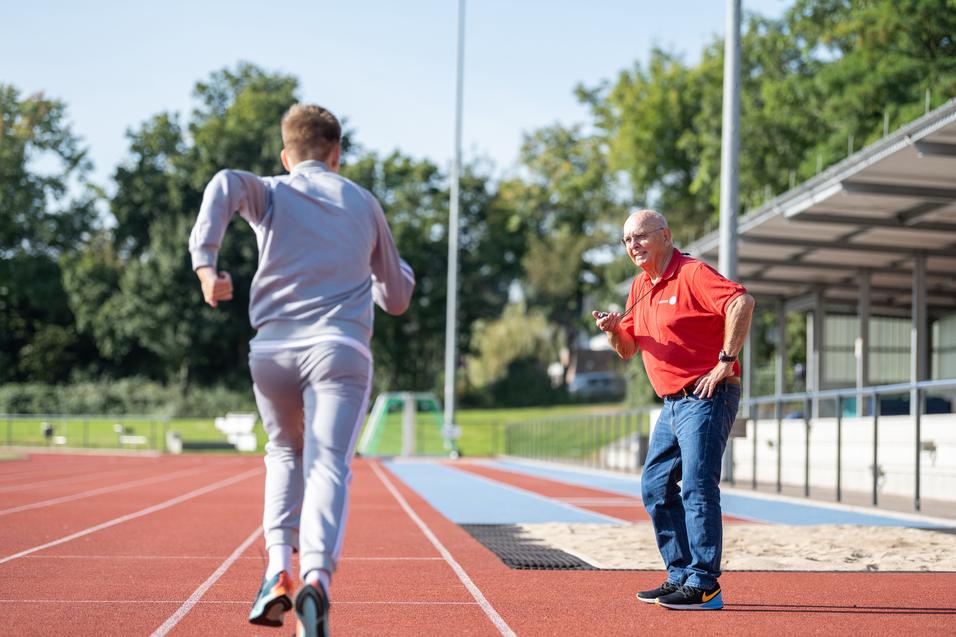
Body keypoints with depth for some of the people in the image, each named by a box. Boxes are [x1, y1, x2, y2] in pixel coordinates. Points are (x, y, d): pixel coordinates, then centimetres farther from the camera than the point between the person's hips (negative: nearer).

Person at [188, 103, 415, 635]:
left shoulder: (270, 193, 15)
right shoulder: (364, 204, 21)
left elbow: (227, 184, -12)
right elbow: (397, 298, 27)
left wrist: (205, 262, -20)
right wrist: (395, 266, 48)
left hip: (272, 351, 1)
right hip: (341, 350, -1)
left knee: (286, 454, 23)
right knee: (329, 467, -12)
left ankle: (279, 569, 8)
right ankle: (316, 575, -37)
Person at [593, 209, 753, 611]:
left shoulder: (691, 274, -13)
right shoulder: (640, 287, 14)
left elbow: (742, 302, -28)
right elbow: (628, 350, 20)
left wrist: (726, 361, -28)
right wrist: (614, 330, -3)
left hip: (706, 397, -10)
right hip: (673, 403, 10)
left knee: (697, 486, -13)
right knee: (656, 487, 12)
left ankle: (704, 585, -12)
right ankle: (680, 575, 20)